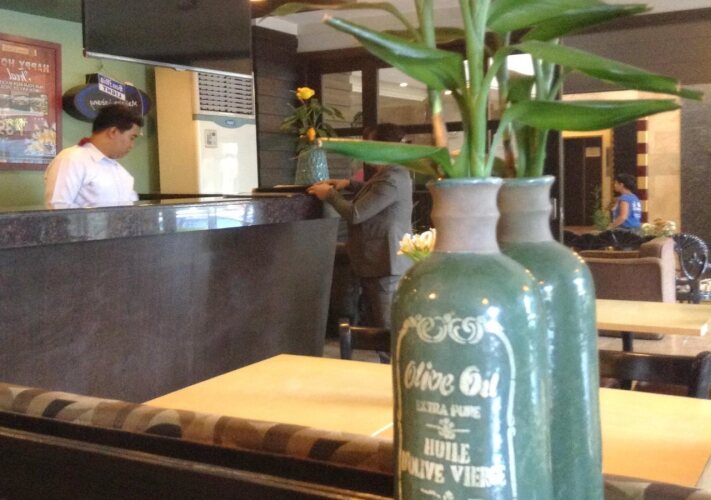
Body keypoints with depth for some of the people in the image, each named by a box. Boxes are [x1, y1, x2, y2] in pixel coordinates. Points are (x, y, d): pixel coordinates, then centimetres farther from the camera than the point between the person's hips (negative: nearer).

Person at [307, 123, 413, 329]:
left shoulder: (391, 179, -23)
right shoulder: (391, 172, 12)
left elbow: (355, 214, -24)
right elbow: (375, 192, 33)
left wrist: (329, 194, -8)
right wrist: (348, 184, 16)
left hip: (385, 267, -11)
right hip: (378, 264, 11)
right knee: (374, 327, 19)